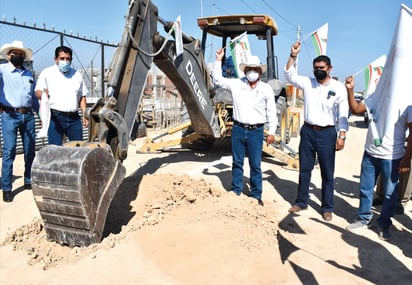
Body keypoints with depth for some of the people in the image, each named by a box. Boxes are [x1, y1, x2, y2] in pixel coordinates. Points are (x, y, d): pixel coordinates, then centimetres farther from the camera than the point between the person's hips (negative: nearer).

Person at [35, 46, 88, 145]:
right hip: (55, 117, -3)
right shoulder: (47, 73, 6)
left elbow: (82, 96, 18)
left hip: (74, 118, 4)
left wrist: (85, 114, 8)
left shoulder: (77, 74, 17)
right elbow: (38, 92, 1)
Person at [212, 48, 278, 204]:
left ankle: (256, 195, 16)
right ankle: (236, 191, 24)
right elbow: (218, 80, 6)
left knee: (255, 165, 5)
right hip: (238, 129, 2)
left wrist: (271, 131, -1)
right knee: (237, 162, 11)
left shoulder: (266, 89, 2)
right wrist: (218, 60, 0)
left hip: (256, 131, -1)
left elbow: (271, 112, 3)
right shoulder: (236, 84, 5)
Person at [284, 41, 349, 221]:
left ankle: (327, 208, 19)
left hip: (327, 133, -2)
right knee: (304, 169, 12)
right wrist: (293, 56, -14)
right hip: (307, 131, 3)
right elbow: (289, 75, -2)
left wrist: (342, 136, -10)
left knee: (327, 173, 5)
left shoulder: (339, 87, -3)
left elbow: (343, 114, -4)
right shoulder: (307, 83, 4)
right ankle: (301, 202, 26)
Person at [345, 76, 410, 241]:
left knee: (389, 193, 9)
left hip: (391, 158, -4)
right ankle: (364, 218, 31)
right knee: (365, 188, 13)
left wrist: (407, 158, -12)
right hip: (370, 154, 4)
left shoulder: (407, 103, -8)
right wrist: (350, 90, -9)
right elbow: (356, 109, 4)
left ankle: (384, 225, 28)